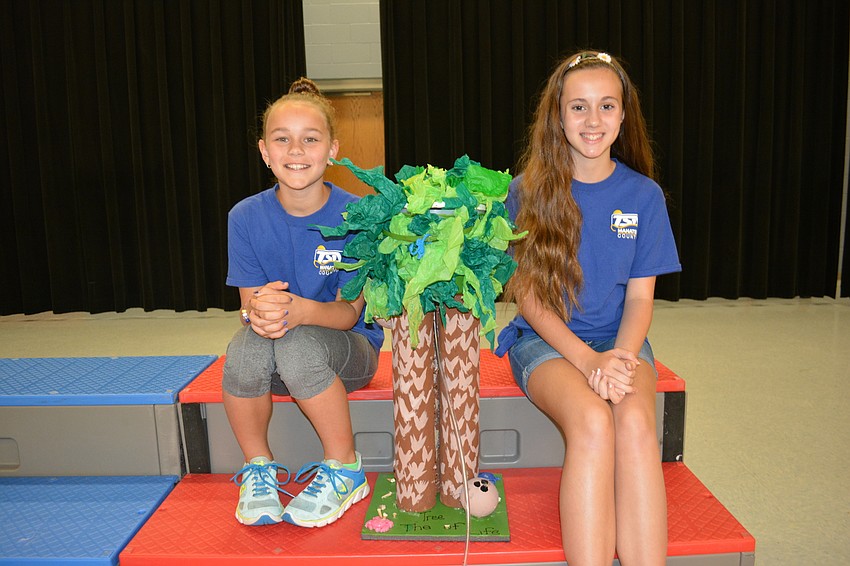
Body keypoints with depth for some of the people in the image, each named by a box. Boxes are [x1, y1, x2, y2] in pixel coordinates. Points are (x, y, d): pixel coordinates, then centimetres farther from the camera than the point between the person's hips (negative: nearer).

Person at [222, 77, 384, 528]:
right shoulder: (246, 217, -6)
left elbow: (349, 313, -14)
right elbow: (249, 302, -5)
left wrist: (302, 310, -37)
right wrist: (258, 311, -32)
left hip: (347, 347, -2)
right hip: (274, 358, 2)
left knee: (298, 346, -35)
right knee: (245, 348, -32)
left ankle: (345, 470, -9)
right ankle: (258, 467, -3)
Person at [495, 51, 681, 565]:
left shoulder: (644, 195, 4)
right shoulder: (527, 192, -2)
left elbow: (639, 296, 3)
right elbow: (525, 292, -4)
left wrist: (620, 358, -17)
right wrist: (587, 358, -17)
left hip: (619, 338, 2)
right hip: (544, 338, -1)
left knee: (636, 422, -30)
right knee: (593, 421, -31)